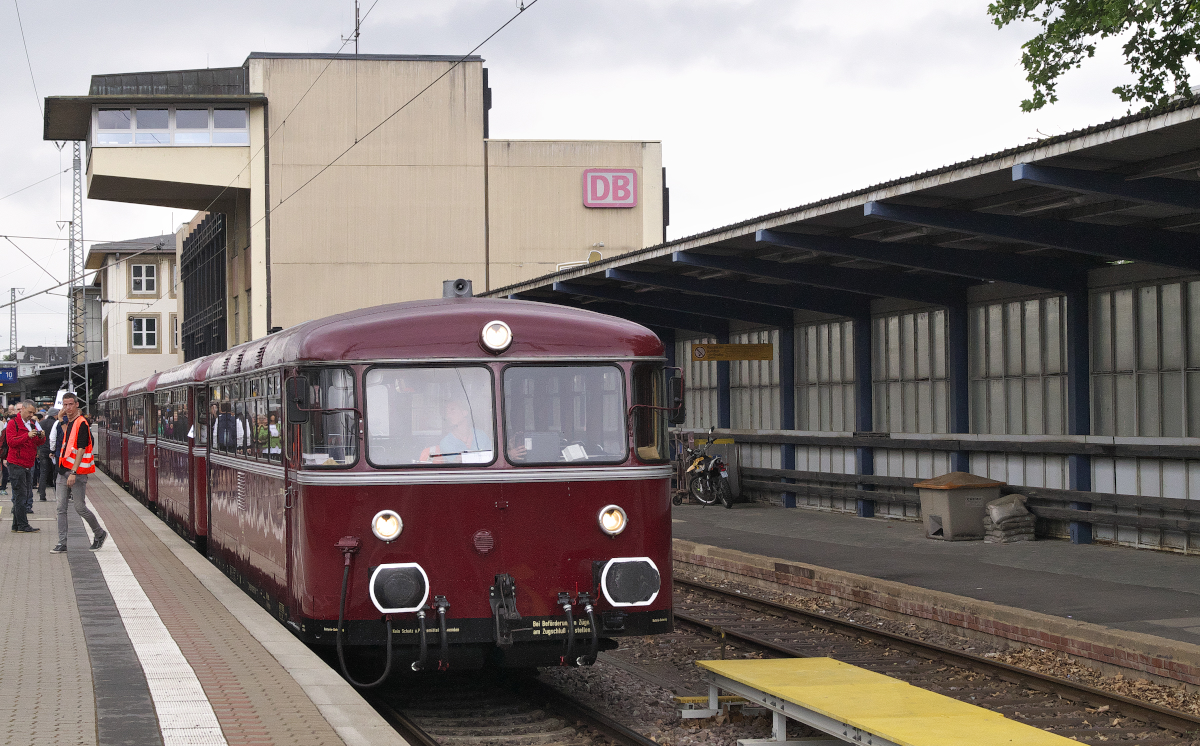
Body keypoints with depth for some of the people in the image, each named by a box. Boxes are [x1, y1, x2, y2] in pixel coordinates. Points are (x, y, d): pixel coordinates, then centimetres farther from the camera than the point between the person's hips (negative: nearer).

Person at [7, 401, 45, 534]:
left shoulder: (32, 424, 17)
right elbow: (11, 441, -17)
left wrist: (41, 437, -2)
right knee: (20, 495, -9)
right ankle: (23, 526, -8)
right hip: (17, 464, -8)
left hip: (28, 465, 8)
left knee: (25, 495, 8)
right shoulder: (13, 423, -7)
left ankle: (17, 525, 14)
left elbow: (37, 443, 21)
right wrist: (27, 435, -27)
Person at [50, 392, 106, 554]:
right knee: (61, 507, 3)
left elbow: (81, 449, -18)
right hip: (64, 470, 8)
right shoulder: (69, 422, 13)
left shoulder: (81, 423, -14)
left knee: (80, 507, -2)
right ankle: (62, 543, 6)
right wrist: (62, 421, 16)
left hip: (77, 472, -8)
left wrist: (73, 472, -24)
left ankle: (100, 534, 18)